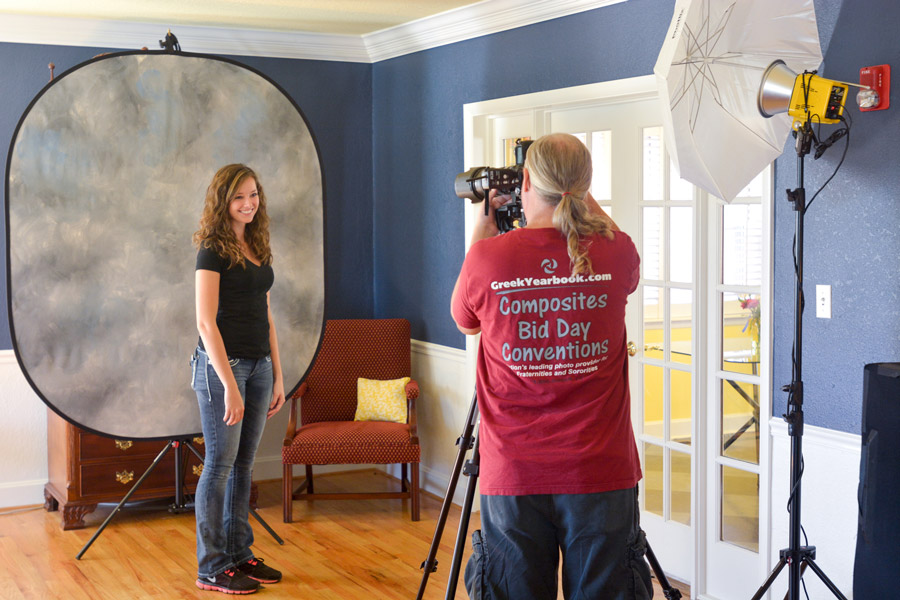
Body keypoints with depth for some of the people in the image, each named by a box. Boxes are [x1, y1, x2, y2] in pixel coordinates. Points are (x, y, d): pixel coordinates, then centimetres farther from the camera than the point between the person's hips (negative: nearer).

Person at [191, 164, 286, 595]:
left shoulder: (257, 248, 12)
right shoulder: (213, 250, -10)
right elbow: (206, 323, -16)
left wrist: (277, 377, 12)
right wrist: (229, 385, -20)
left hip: (258, 365, 7)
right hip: (221, 365, -7)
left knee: (243, 464, 13)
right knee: (220, 464, -1)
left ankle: (239, 554, 22)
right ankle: (212, 568, 8)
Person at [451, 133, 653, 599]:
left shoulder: (487, 258, -7)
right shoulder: (616, 254, -5)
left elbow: (463, 321, 16)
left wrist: (482, 229, 20)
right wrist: (582, 198, 27)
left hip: (512, 478, 0)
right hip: (600, 475, 0)